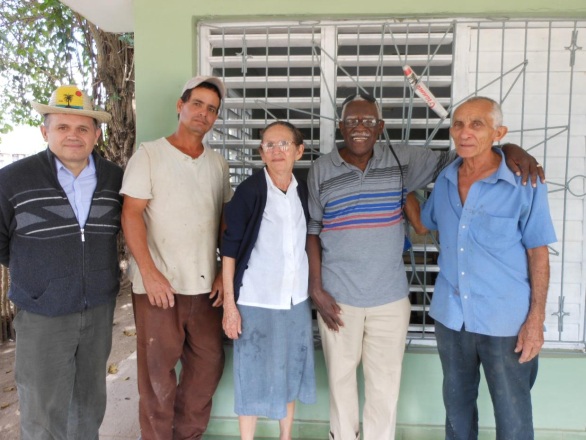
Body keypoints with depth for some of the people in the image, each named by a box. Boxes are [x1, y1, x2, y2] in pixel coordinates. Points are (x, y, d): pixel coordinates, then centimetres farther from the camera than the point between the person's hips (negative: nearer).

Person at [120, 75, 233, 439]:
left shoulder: (219, 164, 12)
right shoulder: (149, 154, -1)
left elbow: (227, 221, 13)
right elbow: (131, 214, -7)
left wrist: (227, 272, 4)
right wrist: (150, 272, -15)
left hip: (205, 286, 5)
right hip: (158, 285, -4)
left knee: (209, 363, 12)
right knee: (159, 372, 6)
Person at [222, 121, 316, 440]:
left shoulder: (304, 192, 3)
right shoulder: (249, 190, -11)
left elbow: (308, 243, 10)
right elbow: (230, 248, -10)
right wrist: (229, 302, -12)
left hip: (296, 298, 5)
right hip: (256, 300, -4)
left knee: (291, 371, 16)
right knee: (253, 374, 7)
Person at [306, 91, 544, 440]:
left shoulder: (402, 159, -1)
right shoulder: (321, 170, -2)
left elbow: (452, 159, 2)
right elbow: (312, 231, 0)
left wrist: (511, 150, -15)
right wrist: (315, 288, -4)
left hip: (389, 298, 1)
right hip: (337, 296, 0)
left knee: (385, 383, 13)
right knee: (341, 376, 17)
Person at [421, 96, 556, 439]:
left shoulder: (525, 183, -12)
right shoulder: (445, 180, 0)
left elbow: (538, 254, -8)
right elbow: (423, 228, 16)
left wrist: (536, 319, -10)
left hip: (506, 320, -3)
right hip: (450, 315, 4)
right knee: (457, 402, 21)